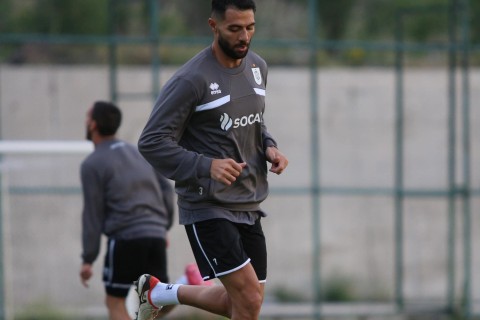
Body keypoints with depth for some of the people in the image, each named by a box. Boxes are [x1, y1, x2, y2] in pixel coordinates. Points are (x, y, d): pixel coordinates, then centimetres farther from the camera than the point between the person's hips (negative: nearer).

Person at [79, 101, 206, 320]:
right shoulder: (138, 152, 18)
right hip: (156, 236, 6)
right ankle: (189, 286, -23)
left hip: (125, 238, -6)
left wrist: (88, 259, -1)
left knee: (115, 302, 7)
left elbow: (93, 215, -4)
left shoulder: (92, 165, -2)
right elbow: (168, 190, 15)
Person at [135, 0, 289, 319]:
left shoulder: (258, 67, 7)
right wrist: (206, 166, -27)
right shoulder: (191, 80, -16)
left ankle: (158, 292, 34)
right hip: (207, 207, -8)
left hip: (249, 206, 8)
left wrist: (269, 146, 2)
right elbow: (151, 142, -15)